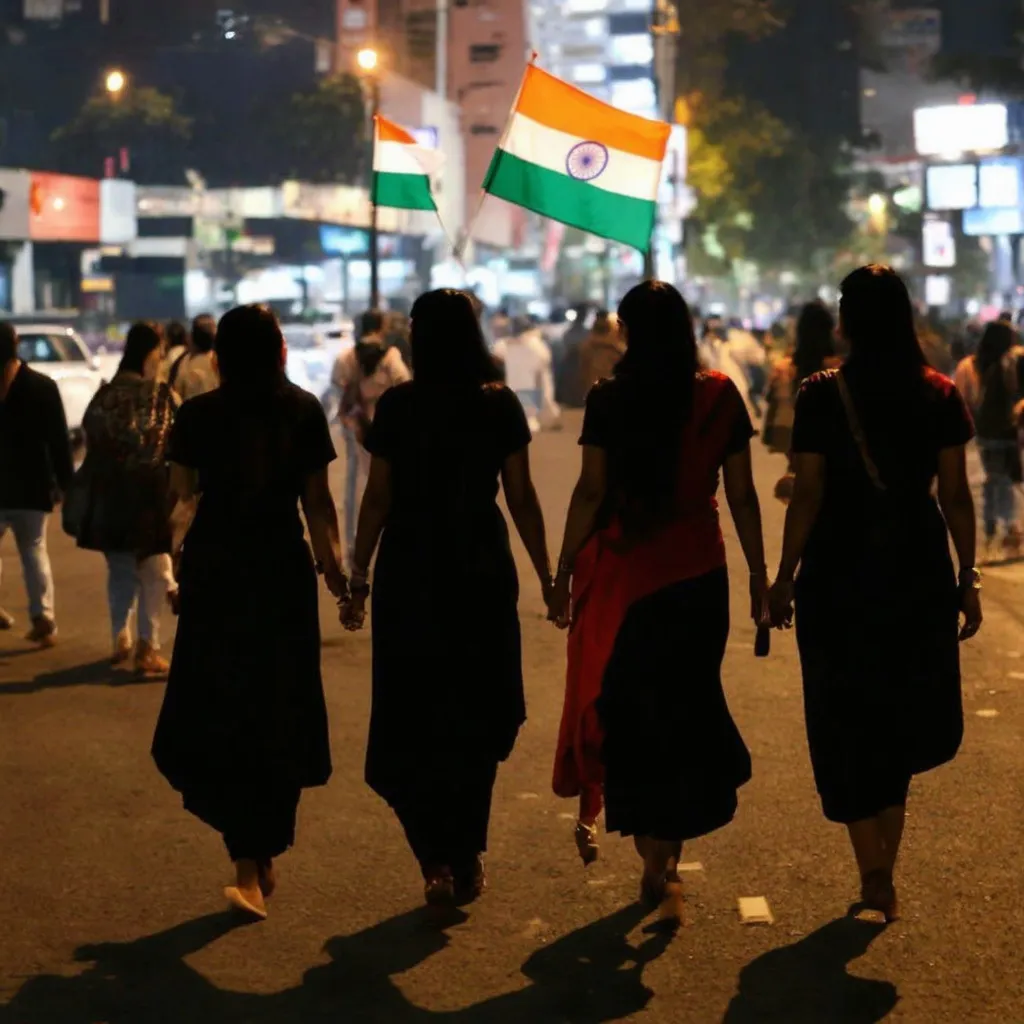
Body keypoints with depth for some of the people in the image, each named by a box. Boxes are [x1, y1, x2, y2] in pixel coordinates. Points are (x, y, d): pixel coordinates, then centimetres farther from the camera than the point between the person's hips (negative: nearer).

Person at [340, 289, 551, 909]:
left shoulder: (397, 407, -3)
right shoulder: (500, 405, -2)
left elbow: (378, 500, -4)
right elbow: (523, 498, -2)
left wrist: (358, 578, 4)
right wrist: (546, 576, 6)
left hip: (409, 576, -1)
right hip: (483, 573, 1)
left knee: (412, 722, 7)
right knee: (476, 719, 15)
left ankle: (438, 858, -6)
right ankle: (467, 859, 19)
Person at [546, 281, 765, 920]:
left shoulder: (609, 400, -6)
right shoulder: (720, 397, -2)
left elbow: (591, 492, -8)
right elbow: (742, 495, 0)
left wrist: (564, 570, -1)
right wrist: (759, 575, 8)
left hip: (621, 572, -1)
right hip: (697, 573, 1)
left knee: (612, 698, 16)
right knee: (686, 700, 10)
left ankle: (592, 813, 21)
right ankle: (665, 853, 13)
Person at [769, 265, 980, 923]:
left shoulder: (822, 396, -8)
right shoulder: (940, 396, -2)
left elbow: (808, 496, -9)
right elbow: (957, 496, -2)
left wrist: (784, 577, -2)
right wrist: (968, 578, 5)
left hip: (839, 573, -2)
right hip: (918, 571, 2)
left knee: (849, 720, 9)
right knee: (900, 719, 17)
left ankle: (875, 878, 6)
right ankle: (884, 872, 15)